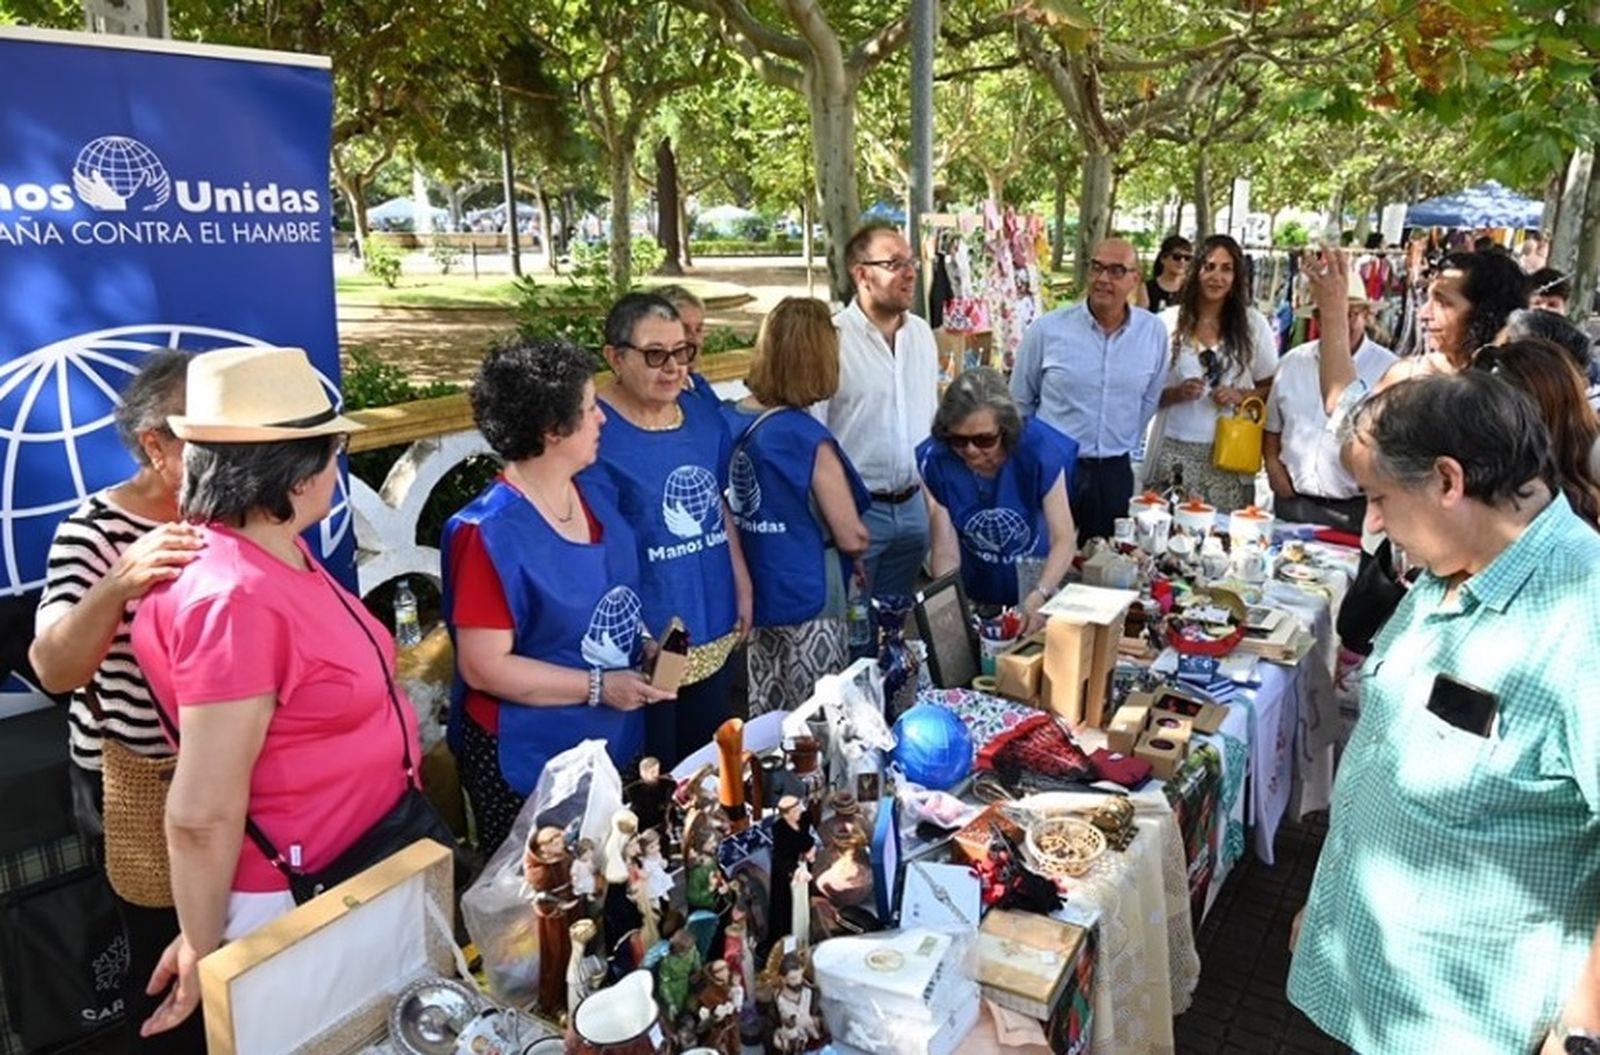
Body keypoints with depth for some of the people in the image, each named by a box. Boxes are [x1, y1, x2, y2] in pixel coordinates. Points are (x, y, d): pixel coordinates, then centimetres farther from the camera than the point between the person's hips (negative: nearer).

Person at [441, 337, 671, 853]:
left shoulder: (594, 497, 3)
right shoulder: (493, 533, -21)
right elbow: (484, 667, -22)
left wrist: (646, 648, 4)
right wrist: (598, 687, -21)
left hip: (613, 746, 7)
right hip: (526, 766, -7)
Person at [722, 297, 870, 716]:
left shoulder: (729, 422, -2)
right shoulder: (808, 439, -21)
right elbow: (852, 538, -14)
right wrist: (856, 540, 7)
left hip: (752, 594, 7)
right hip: (807, 599, -7)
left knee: (767, 721, 19)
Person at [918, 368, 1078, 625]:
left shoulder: (1039, 450, -19)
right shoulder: (935, 460, -17)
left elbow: (1064, 539, -19)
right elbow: (946, 552, -15)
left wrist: (1039, 596, -35)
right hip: (975, 594, 1)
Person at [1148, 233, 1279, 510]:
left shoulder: (1253, 324, 5)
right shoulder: (1168, 322, 2)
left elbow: (1272, 388, 10)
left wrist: (1242, 395, -8)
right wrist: (1176, 393, -14)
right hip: (1175, 452, 0)